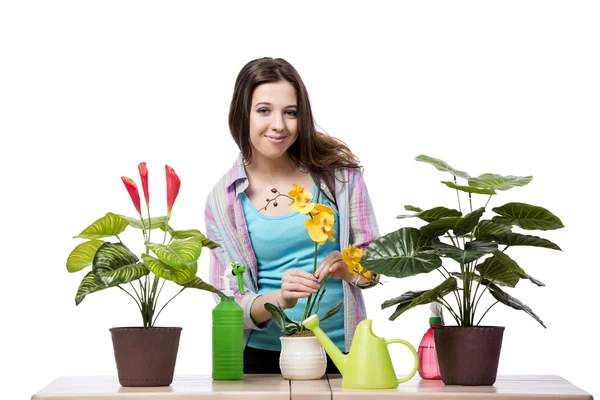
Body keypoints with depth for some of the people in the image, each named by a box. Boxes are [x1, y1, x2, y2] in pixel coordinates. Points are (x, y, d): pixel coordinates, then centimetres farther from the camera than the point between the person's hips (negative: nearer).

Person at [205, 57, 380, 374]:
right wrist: (280, 299, -19)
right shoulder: (224, 199, 2)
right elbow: (229, 304, 1)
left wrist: (347, 268, -15)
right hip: (263, 356, 0)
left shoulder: (338, 172, 2)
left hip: (341, 350, 0)